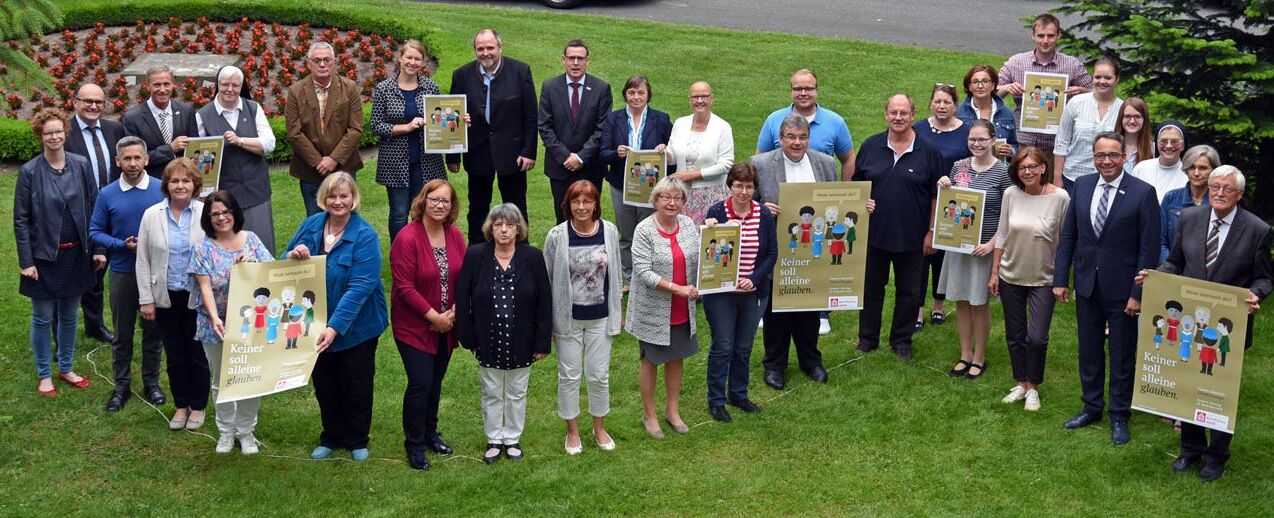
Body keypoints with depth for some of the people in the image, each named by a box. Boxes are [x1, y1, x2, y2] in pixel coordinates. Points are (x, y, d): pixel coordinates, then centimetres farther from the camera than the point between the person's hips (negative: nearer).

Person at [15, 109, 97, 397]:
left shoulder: (81, 166, -2)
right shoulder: (30, 171, -9)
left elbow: (94, 208, 3)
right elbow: (21, 219, -6)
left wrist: (98, 249, 0)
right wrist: (26, 261, -10)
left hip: (76, 254, 3)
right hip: (44, 256, -2)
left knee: (69, 315, 15)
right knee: (43, 318, 8)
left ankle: (66, 368, 31)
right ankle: (44, 375, 22)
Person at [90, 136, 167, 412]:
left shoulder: (162, 190, -6)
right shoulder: (107, 195, -3)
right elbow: (95, 232, 0)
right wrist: (122, 244, -15)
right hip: (122, 272, 1)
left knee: (153, 330, 10)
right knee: (122, 333, 10)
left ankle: (151, 382, 25)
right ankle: (121, 386, 22)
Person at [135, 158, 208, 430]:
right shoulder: (152, 216, 0)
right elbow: (143, 261, 3)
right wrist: (146, 299, 0)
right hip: (167, 298, 2)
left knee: (198, 355, 9)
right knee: (174, 355, 11)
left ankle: (198, 406, 25)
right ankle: (181, 405, 27)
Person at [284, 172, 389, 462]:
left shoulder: (365, 236, -19)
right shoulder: (311, 225, -4)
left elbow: (360, 287, -26)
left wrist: (335, 327, -33)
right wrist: (293, 256, -20)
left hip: (355, 326, -4)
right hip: (316, 324, 4)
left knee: (356, 385, 11)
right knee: (324, 383, 16)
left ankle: (357, 440, 31)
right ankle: (332, 437, 35)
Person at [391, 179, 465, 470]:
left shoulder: (455, 236, 1)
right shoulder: (407, 238, -17)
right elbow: (405, 287, -19)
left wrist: (454, 312, -8)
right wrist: (434, 316, -16)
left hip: (446, 324, 5)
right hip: (414, 326, -5)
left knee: (436, 381, 15)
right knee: (420, 383, -6)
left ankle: (430, 433, 34)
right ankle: (414, 444, 11)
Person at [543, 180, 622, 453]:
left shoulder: (609, 232, -6)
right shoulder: (557, 236, -12)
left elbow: (614, 274, 5)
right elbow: (546, 279, -5)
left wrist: (618, 311, 9)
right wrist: (547, 320, -4)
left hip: (600, 318, 2)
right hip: (568, 318, -1)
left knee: (599, 376, 11)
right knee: (569, 376, 10)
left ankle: (599, 428, 31)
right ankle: (572, 431, 28)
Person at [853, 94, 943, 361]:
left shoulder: (928, 151, -4)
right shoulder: (870, 146, 1)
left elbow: (936, 195, -1)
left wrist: (931, 232, -3)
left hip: (912, 237, -1)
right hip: (873, 233, 1)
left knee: (909, 292, 10)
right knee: (871, 288, 12)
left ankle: (902, 340, 25)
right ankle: (867, 338, 25)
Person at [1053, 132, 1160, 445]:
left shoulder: (1143, 193, -12)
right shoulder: (1082, 186, 1)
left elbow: (1149, 248, -11)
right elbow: (1067, 236, 6)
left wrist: (1138, 293, -13)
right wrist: (1060, 279, 2)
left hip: (1122, 288, -4)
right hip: (1087, 285, 4)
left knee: (1122, 355, 9)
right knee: (1089, 351, 16)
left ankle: (1119, 416, 23)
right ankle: (1092, 407, 32)